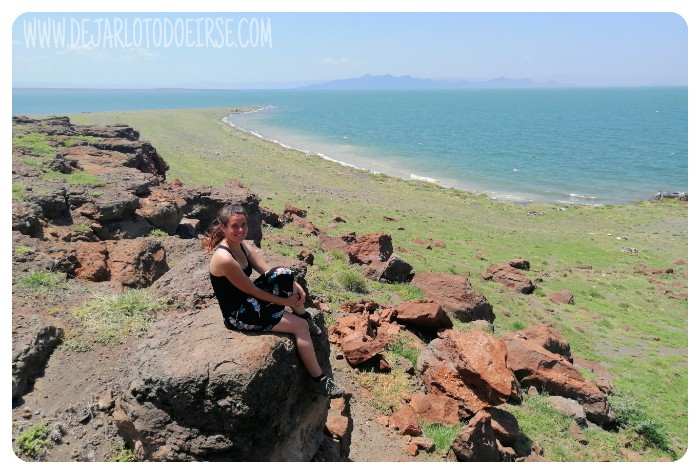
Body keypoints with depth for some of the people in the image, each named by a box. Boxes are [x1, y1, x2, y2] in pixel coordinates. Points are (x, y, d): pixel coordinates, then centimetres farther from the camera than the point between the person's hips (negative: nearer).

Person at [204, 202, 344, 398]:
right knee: (300, 326, -11)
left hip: (249, 301, 8)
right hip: (238, 315, -8)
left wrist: (293, 284, -17)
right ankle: (319, 380, 0)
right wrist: (284, 301, -13)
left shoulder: (241, 244, -1)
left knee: (284, 274, -13)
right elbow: (252, 290, -21)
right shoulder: (224, 258, -29)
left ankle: (304, 317, 8)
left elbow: (267, 270, -1)